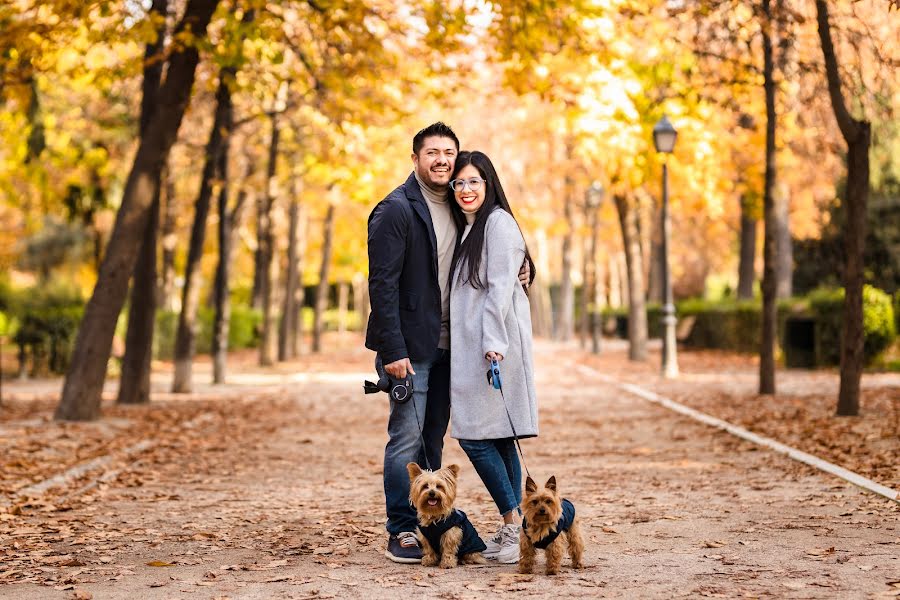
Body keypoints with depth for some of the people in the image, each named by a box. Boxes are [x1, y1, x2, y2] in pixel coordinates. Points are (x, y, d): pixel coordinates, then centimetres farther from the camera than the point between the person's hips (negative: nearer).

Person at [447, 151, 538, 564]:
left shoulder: (498, 222, -6)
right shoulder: (467, 228, 21)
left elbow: (500, 286, -15)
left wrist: (493, 342, -22)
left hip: (494, 347, -9)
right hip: (471, 348, 9)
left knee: (475, 437, -10)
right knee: (498, 438, 8)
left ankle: (514, 523, -5)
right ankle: (513, 527, 11)